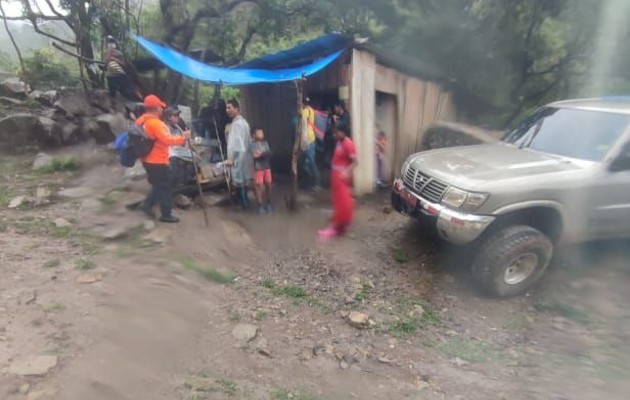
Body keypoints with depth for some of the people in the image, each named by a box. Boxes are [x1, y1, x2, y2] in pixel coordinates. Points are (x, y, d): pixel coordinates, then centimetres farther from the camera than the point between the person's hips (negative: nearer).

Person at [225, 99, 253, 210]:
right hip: (243, 156, 10)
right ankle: (245, 204, 21)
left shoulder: (236, 123, -14)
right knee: (242, 181, 14)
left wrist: (230, 158, -23)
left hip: (238, 157, -10)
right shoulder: (242, 121, 17)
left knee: (239, 182, -4)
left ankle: (244, 205, 2)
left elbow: (235, 142, -22)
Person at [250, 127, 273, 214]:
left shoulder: (265, 143, 7)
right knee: (259, 187, -3)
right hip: (258, 168, -4)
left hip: (267, 167, 5)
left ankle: (268, 203, 24)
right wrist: (264, 154, -8)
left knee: (268, 185, 9)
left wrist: (260, 154, -14)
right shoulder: (253, 144, -6)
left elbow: (269, 154, -2)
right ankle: (260, 205, 7)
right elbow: (255, 155, -17)